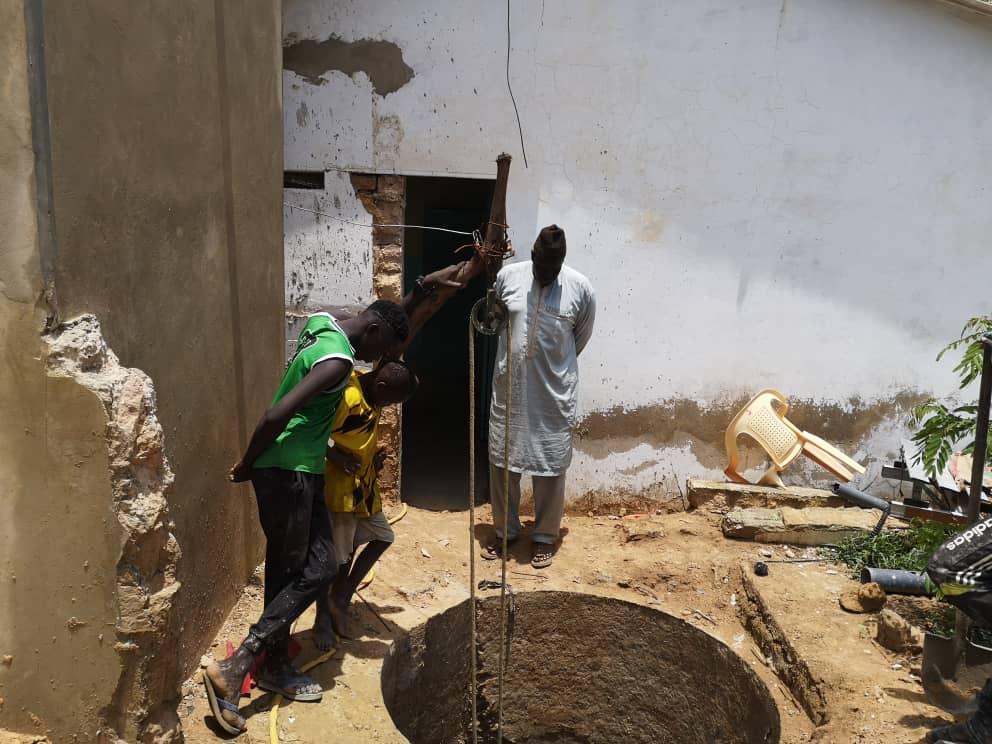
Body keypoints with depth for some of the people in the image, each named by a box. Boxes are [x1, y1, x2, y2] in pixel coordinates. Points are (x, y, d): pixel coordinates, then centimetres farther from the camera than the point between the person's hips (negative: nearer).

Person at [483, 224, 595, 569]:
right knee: (502, 461, 11)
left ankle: (545, 536, 25)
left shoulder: (581, 288, -9)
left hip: (555, 393, -2)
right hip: (509, 389, 2)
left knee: (550, 466, 7)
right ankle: (505, 530, 30)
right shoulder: (507, 276, -5)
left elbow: (582, 337, 6)